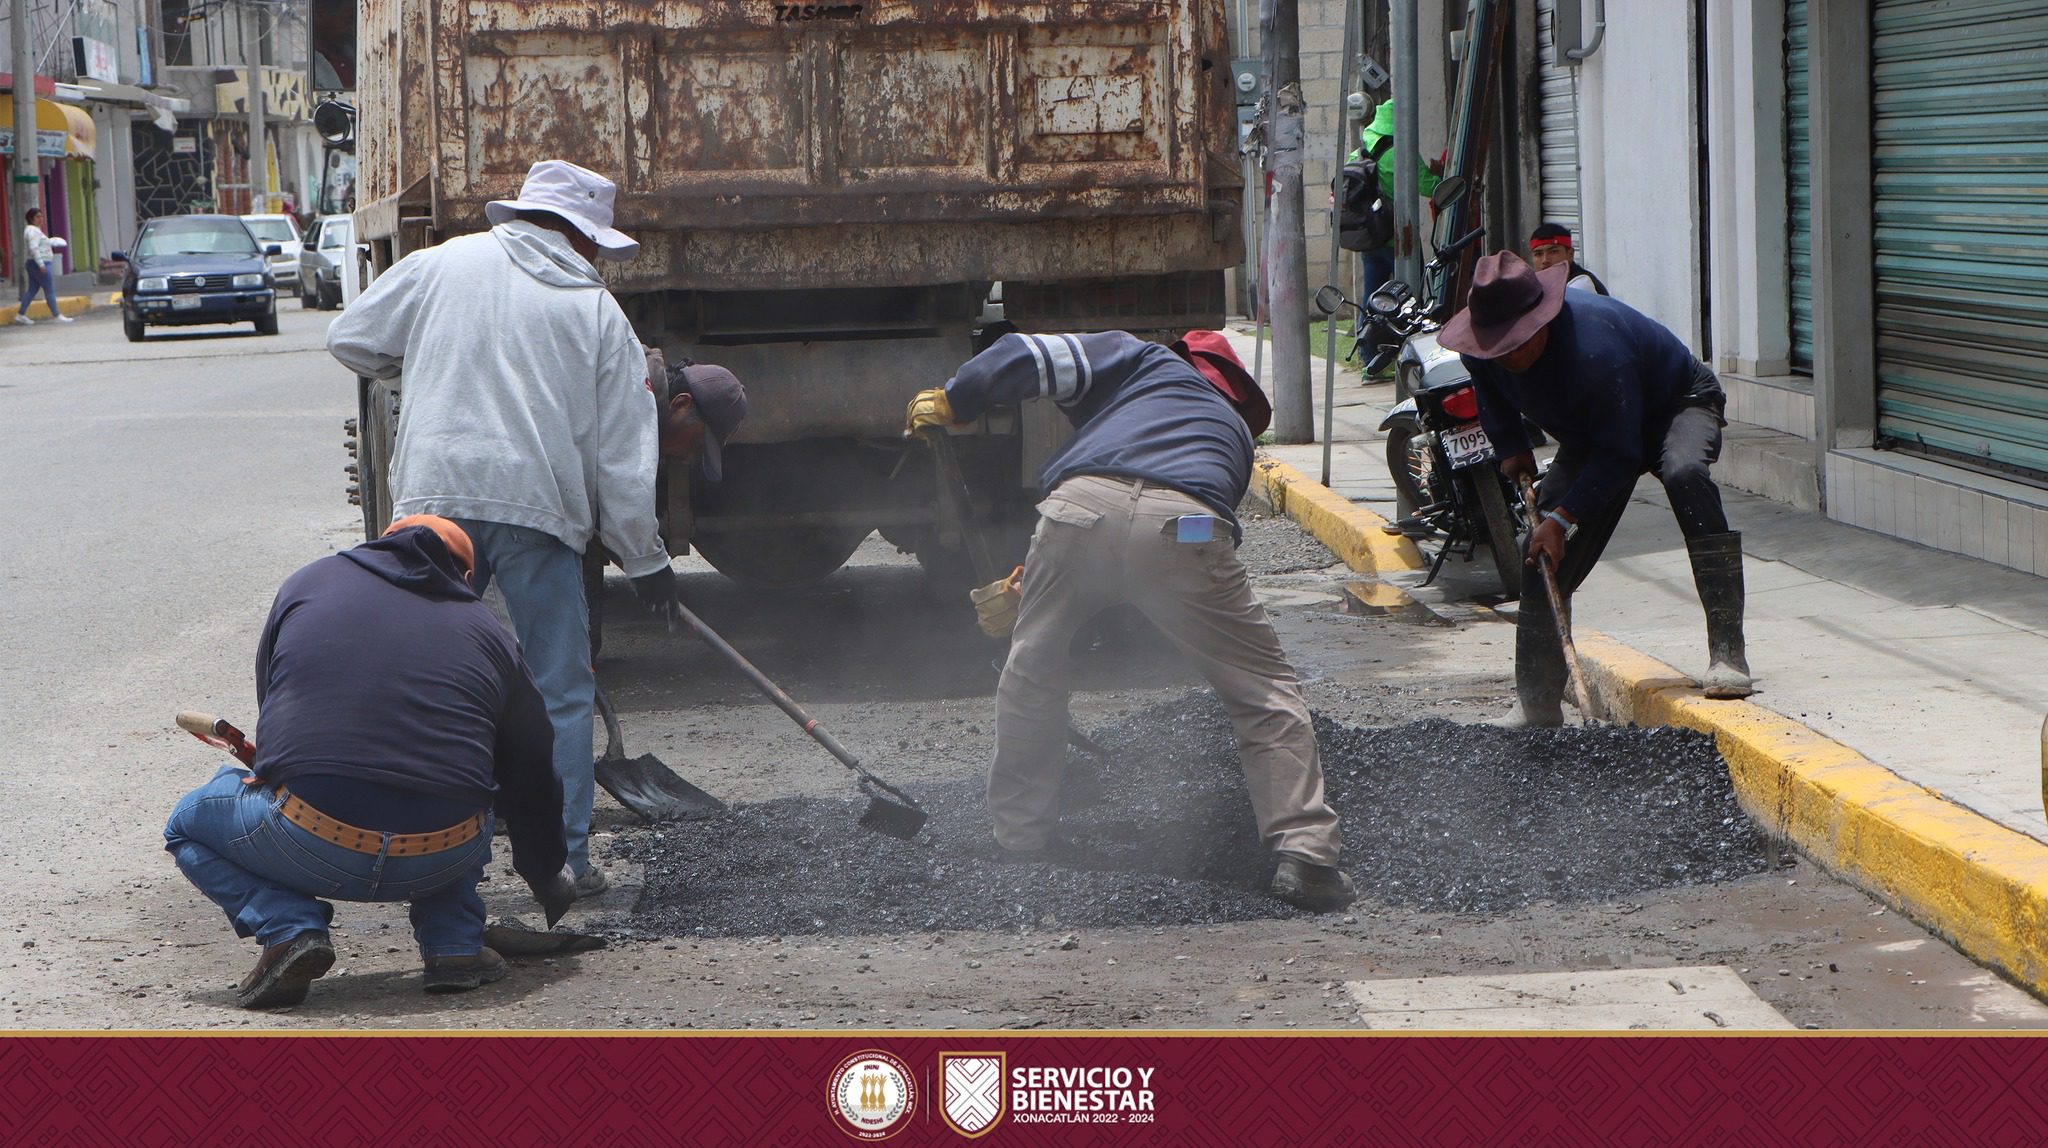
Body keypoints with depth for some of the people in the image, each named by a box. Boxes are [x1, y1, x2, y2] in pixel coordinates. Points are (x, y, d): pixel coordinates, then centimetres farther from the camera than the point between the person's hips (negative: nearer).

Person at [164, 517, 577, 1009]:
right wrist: (549, 875, 42)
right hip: (443, 857, 3)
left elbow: (272, 708, 24)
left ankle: (289, 929, 1)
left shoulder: (308, 584, 15)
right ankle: (454, 944, 17)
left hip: (312, 850, -2)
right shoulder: (485, 629, 17)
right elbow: (532, 772, 25)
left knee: (189, 824, 26)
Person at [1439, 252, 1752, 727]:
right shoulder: (1483, 349, -19)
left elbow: (1618, 455, -35)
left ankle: (1727, 652, -38)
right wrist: (1511, 449, -1)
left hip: (1677, 403, -7)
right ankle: (1537, 702, 3)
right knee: (1544, 554, -6)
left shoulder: (1595, 347, -41)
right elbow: (1492, 398, 9)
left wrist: (1563, 516, -36)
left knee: (1685, 474, -38)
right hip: (1589, 433, 7)